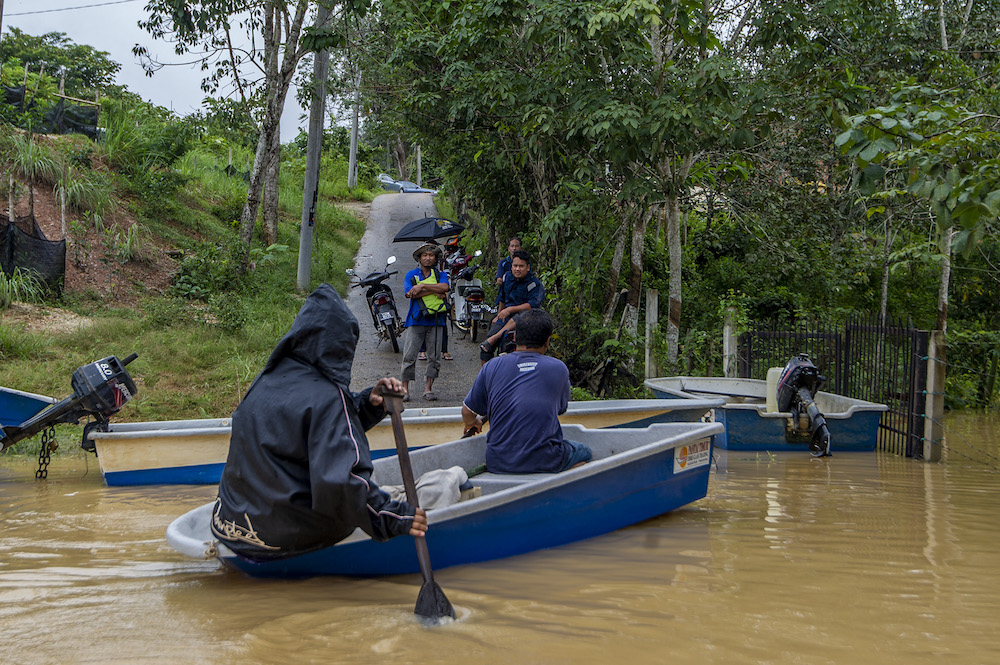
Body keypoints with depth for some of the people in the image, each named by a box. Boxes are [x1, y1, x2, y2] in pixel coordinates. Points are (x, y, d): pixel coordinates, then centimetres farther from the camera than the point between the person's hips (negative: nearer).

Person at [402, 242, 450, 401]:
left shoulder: (440, 274, 12)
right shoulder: (411, 274, 10)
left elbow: (444, 287, -11)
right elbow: (409, 294, -8)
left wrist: (422, 286, -14)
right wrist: (434, 291, -10)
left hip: (436, 320, 1)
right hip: (416, 320, -1)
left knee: (434, 357, 1)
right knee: (409, 356, -6)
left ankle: (428, 388, 9)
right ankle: (405, 388, 2)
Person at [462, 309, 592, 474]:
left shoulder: (491, 367, 0)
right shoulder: (558, 369, -1)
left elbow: (467, 412, 8)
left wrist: (472, 423, 32)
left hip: (497, 464, 3)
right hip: (544, 463, -3)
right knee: (583, 452, 27)